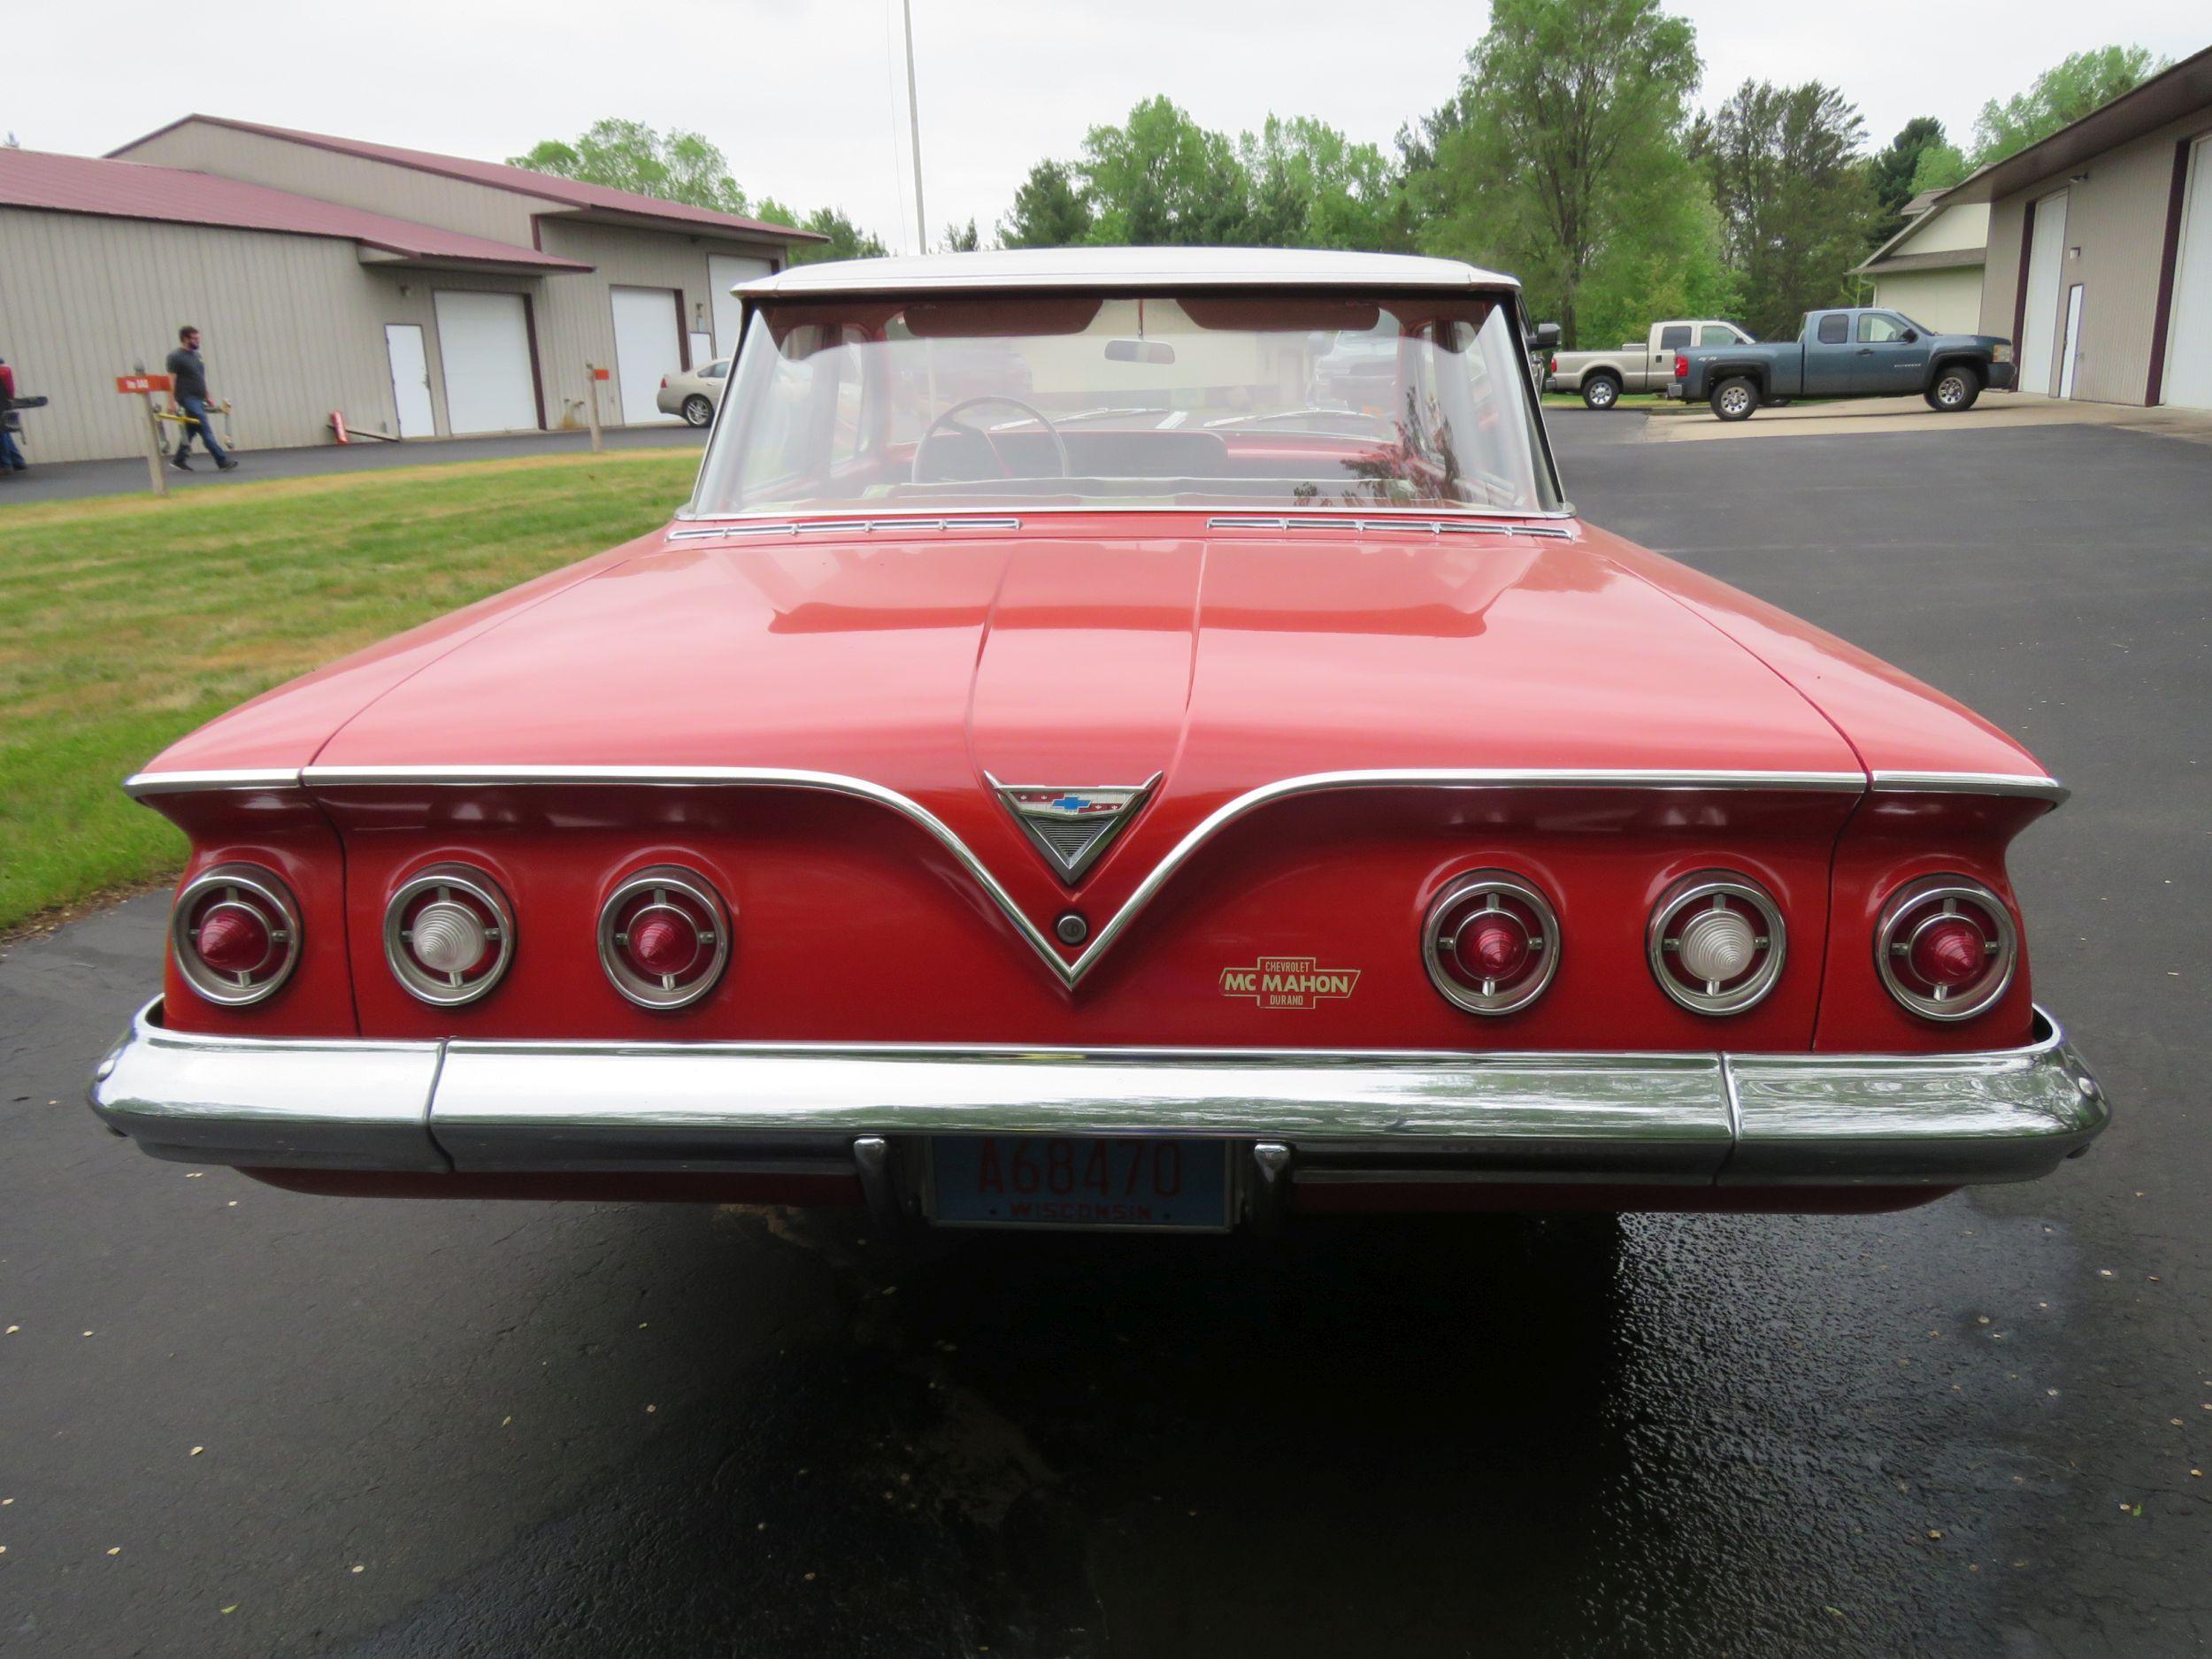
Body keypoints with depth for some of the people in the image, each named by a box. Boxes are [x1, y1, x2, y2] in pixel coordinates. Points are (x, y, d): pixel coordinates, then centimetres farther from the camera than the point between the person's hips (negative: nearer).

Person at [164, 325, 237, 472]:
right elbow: (171, 380, -11)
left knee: (190, 430, 12)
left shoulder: (196, 355, 17)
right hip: (188, 399, -8)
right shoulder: (175, 357, -8)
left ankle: (178, 460, 21)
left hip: (199, 399, 8)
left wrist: (208, 397, 19)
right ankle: (222, 461, -18)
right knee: (206, 430, -13)